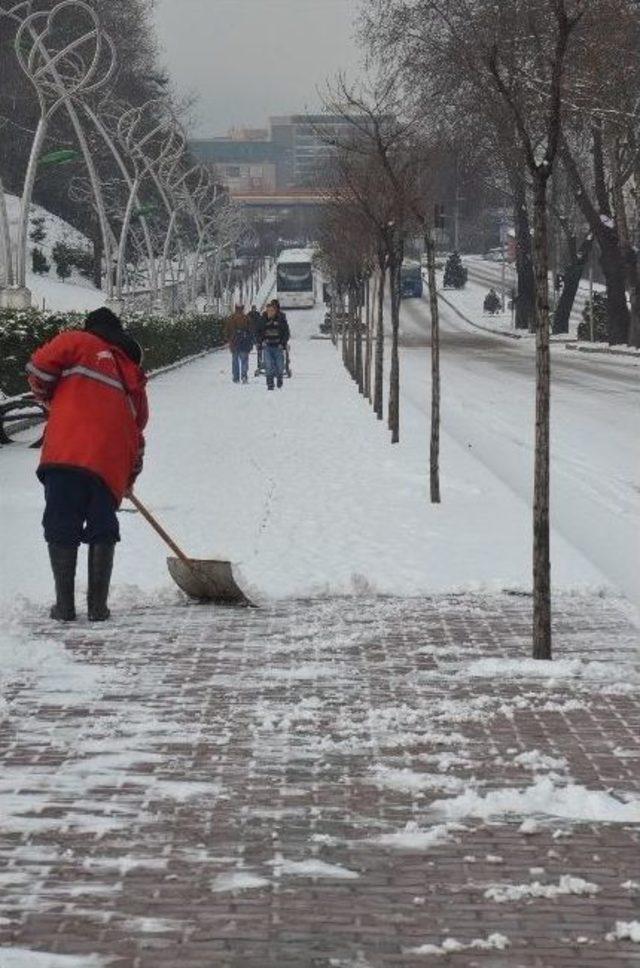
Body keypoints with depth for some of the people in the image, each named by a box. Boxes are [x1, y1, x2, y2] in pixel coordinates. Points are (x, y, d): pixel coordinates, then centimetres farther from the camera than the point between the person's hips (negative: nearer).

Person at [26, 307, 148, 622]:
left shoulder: (78, 342, 14)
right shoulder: (133, 374, 28)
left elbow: (39, 368, 1)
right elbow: (138, 428, 28)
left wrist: (50, 397, 21)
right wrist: (130, 475, 37)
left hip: (68, 451, -4)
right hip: (112, 465, 4)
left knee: (62, 528, 2)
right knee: (103, 531, 13)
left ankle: (65, 604, -1)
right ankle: (98, 605, 6)